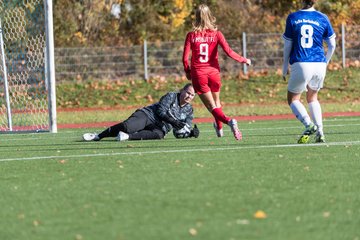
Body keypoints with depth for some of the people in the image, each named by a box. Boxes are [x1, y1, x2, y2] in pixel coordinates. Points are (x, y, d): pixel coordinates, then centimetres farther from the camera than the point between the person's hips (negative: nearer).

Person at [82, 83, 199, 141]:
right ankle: (98, 136, -15)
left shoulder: (189, 111, 14)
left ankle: (127, 136, -38)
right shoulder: (171, 97, -1)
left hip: (159, 127, 3)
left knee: (159, 135, -37)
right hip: (148, 115, -3)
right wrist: (173, 121, -25)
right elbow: (161, 111, -13)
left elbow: (179, 133, 14)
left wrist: (191, 133, -5)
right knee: (127, 127, -31)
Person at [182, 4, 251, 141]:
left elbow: (185, 58, -5)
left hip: (198, 74, -1)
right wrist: (243, 60, 5)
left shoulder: (191, 35, -4)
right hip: (213, 72, 1)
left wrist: (187, 71, 13)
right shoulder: (216, 34, -3)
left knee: (212, 106, -2)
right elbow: (229, 52, -10)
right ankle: (219, 129, 36)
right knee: (216, 102, 25)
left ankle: (228, 121, -27)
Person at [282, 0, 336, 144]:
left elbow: (287, 46, 4)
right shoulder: (322, 18, 4)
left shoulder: (292, 18, 0)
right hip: (319, 64, 3)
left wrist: (285, 67, 15)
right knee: (312, 98, 23)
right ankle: (319, 133, 10)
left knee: (293, 99, 12)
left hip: (301, 64, -3)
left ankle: (309, 124, -14)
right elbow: (332, 45, 8)